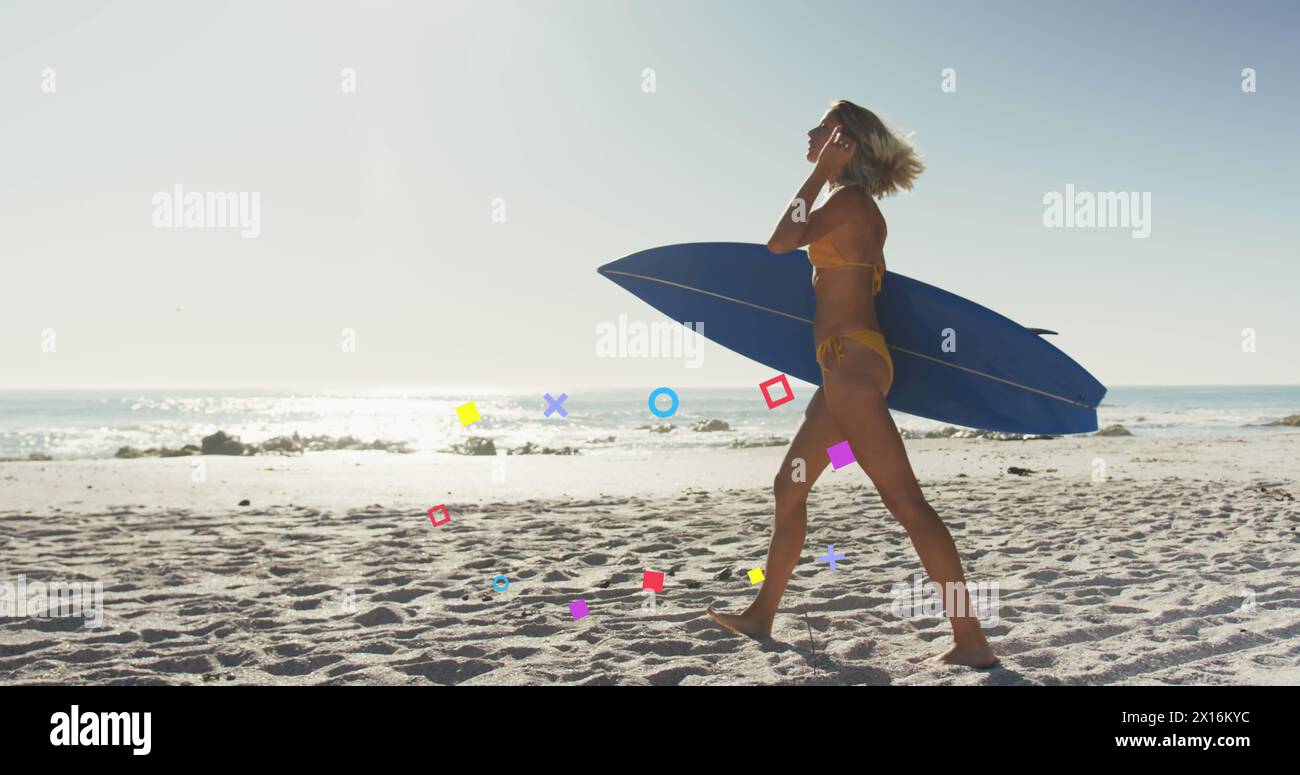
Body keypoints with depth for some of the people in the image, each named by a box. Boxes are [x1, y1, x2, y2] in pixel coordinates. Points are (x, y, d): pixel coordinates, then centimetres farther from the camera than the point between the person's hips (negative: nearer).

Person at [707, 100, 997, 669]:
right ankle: (761, 615, 26)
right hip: (846, 367, 11)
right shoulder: (863, 208, 19)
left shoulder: (850, 199, -9)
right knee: (789, 487, 16)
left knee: (905, 502, -11)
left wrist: (819, 173, -5)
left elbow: (780, 242, -10)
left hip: (851, 361, -11)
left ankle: (971, 642, -7)